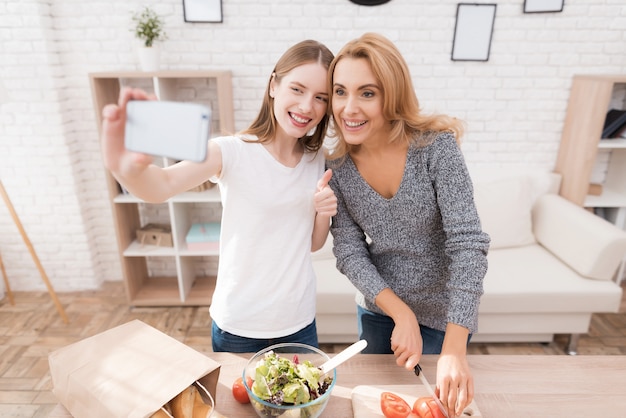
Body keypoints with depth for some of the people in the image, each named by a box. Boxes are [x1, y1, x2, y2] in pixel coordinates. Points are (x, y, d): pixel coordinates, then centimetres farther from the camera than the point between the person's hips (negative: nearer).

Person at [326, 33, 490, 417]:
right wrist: (402, 315, -22)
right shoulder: (338, 168, -13)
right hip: (378, 310, 3)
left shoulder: (435, 146, -23)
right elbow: (349, 253, -12)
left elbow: (468, 244, -26)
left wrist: (454, 349, -30)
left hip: (443, 313, -2)